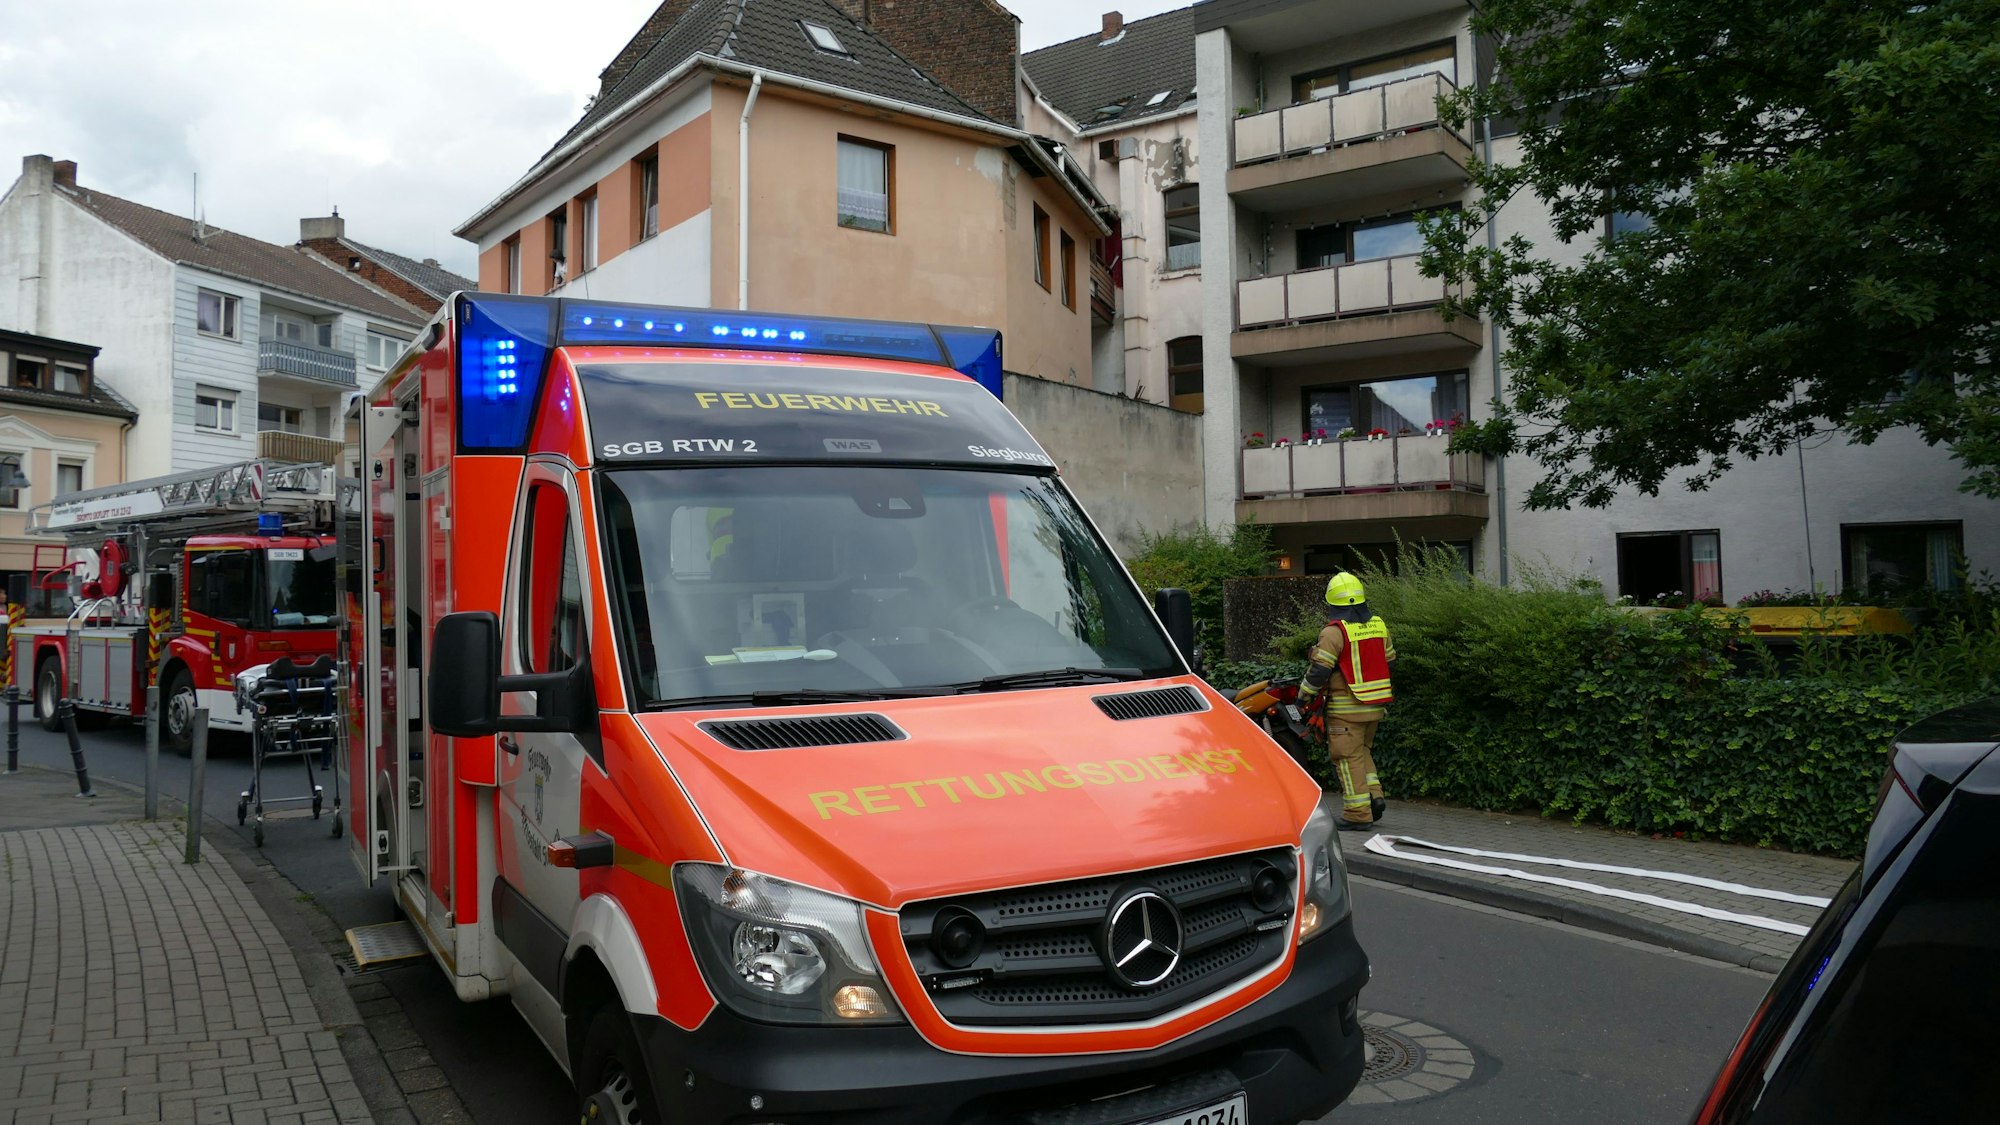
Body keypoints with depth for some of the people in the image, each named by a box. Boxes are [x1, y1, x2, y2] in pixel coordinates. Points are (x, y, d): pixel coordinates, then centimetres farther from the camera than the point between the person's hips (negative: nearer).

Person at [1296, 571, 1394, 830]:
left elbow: (1319, 670, -16)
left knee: (1349, 758, 0)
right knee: (1363, 752, 23)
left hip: (1346, 707, -7)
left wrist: (1304, 697, -4)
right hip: (1376, 705, 7)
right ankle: (1374, 795, 12)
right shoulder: (1379, 625, 7)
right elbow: (1390, 661, 17)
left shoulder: (1335, 631, -15)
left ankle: (1358, 814, 0)